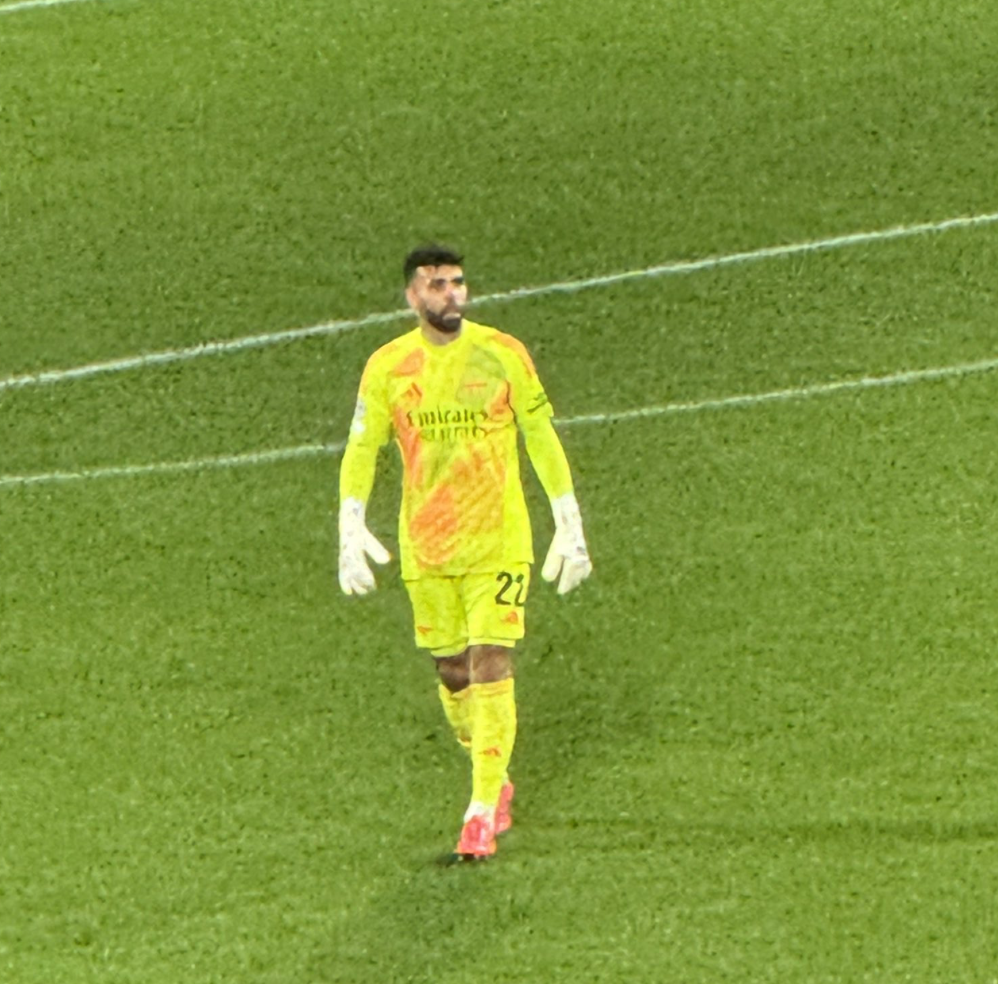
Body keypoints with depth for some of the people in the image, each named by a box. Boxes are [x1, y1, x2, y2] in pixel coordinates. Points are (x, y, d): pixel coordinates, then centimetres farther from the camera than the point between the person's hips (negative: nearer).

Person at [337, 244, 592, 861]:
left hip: (499, 541, -2)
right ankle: (496, 781, 31)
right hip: (425, 549, 2)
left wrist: (570, 526, 3)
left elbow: (542, 440, 4)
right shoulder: (388, 367, -1)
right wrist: (352, 528, -11)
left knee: (491, 666, -12)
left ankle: (483, 813, -11)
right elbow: (361, 451, 3)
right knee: (451, 672, 8)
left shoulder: (502, 354, -4)